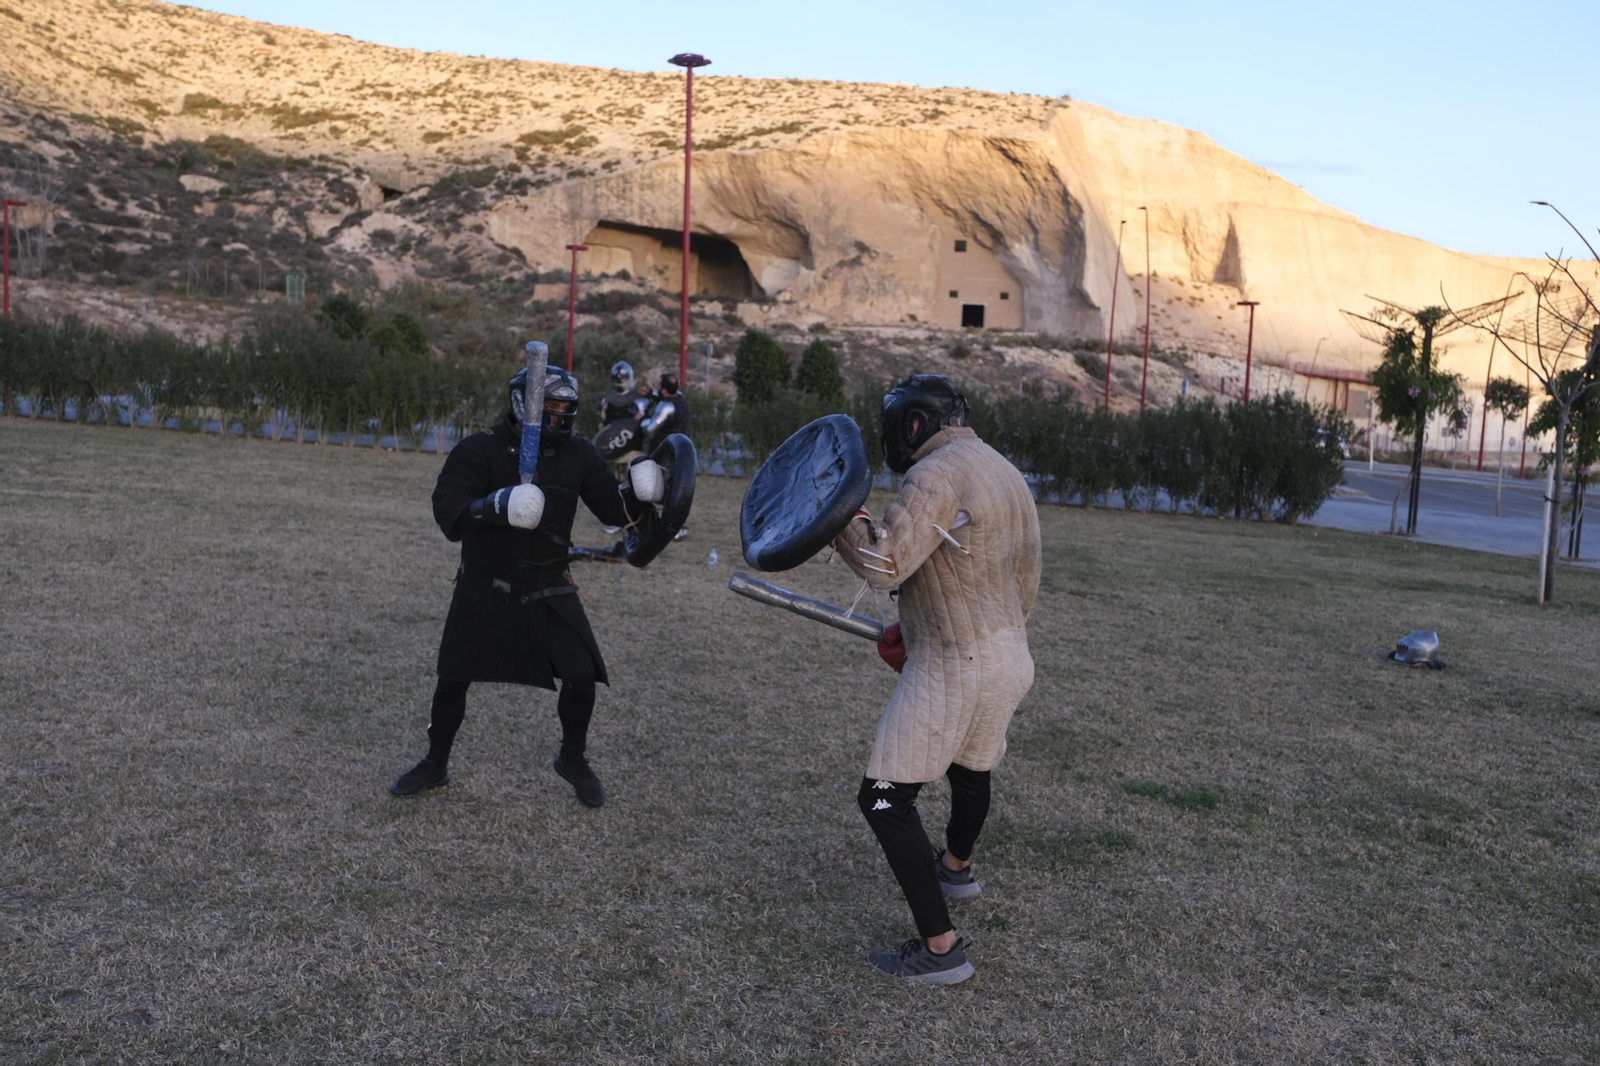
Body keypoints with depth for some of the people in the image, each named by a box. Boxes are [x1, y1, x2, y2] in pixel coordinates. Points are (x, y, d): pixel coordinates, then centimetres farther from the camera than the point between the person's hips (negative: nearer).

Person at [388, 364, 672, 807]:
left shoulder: (577, 455, -2)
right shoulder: (478, 451, -12)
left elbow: (612, 509, 2)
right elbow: (448, 512, -23)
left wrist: (636, 493, -21)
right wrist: (495, 506, -42)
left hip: (549, 589, 1)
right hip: (484, 586, -1)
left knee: (582, 676, -9)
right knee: (453, 679, 8)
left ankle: (573, 760, 18)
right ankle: (435, 764, 33)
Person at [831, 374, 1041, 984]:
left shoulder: (935, 475, -17)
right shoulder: (1008, 475, 13)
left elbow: (885, 565, -26)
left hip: (952, 670, -9)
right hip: (1010, 659, 10)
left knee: (885, 799, -5)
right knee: (970, 768, 31)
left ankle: (940, 950, -4)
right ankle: (956, 869, 56)